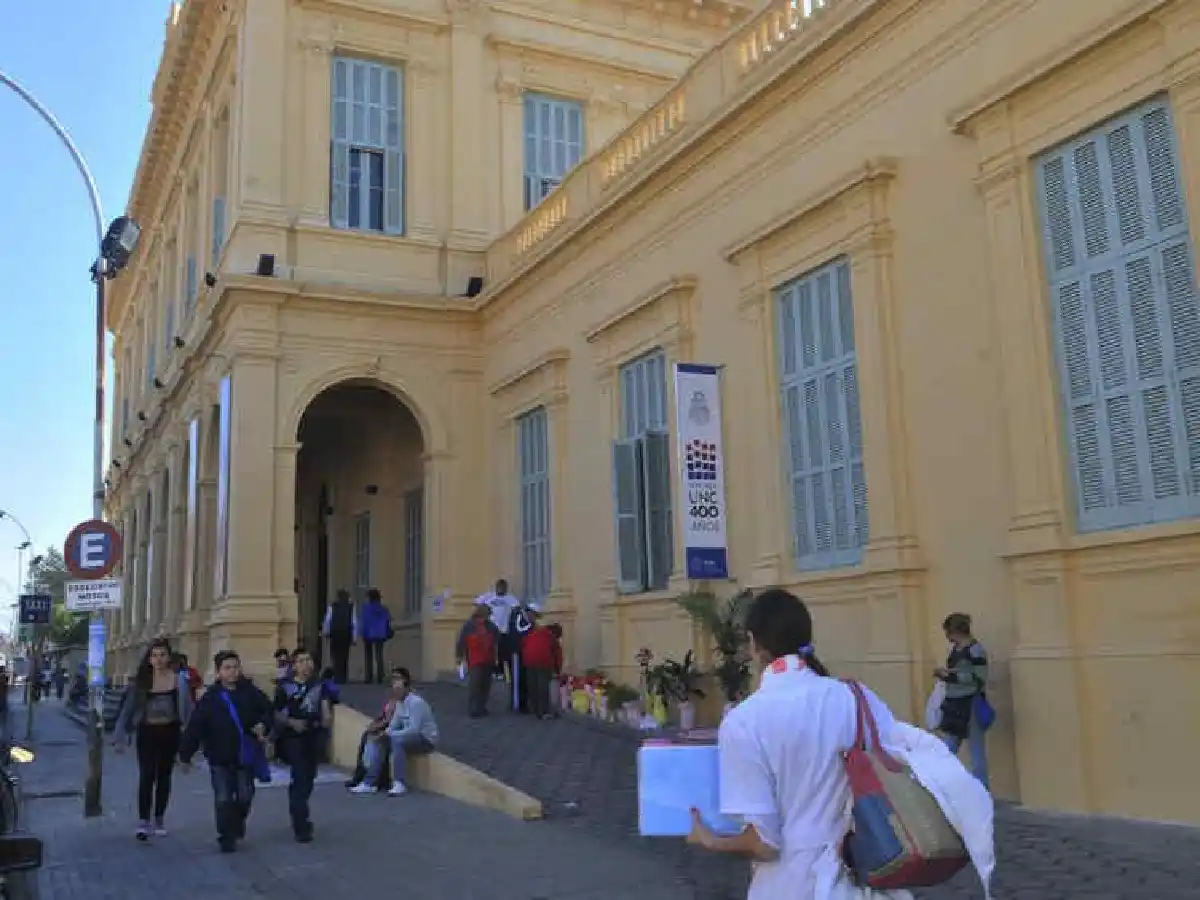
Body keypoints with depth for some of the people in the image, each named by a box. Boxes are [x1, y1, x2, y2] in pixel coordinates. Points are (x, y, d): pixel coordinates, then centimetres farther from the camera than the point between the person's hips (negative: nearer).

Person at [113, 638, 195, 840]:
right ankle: (143, 821, -4)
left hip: (169, 732, 1)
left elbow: (187, 709, -2)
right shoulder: (141, 679, -4)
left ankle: (159, 820, 23)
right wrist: (120, 737, -5)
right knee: (146, 776, -8)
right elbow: (127, 708, -2)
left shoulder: (178, 679, -5)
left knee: (164, 776, 11)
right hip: (147, 732, -1)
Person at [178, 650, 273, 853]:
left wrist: (263, 724, -17)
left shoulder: (250, 692, -3)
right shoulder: (210, 698, -9)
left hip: (245, 755, 2)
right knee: (223, 799, -1)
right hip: (220, 757, -2)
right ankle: (226, 837, 11)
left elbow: (268, 710, 4)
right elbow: (195, 727, -9)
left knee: (245, 796, 11)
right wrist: (185, 754, -10)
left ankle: (237, 826, 37)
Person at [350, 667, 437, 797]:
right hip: (408, 737, 9)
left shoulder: (416, 702, -21)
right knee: (377, 742, -1)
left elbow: (414, 729, -29)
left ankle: (399, 783, -29)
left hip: (426, 739, -9)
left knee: (396, 740, -34)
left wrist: (390, 734, -25)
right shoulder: (399, 702, 6)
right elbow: (394, 726, 6)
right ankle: (369, 783, -6)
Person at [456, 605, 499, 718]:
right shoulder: (469, 625, -6)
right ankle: (473, 709, -7)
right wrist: (460, 656, -7)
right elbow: (461, 641, -5)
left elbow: (498, 640, 15)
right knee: (474, 685, -10)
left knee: (485, 685, 9)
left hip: (488, 661, 6)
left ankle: (481, 707, 19)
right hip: (474, 661, -6)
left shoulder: (491, 626, 9)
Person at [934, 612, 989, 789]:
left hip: (970, 707, -9)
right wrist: (943, 674, 7)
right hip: (954, 706, 9)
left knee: (977, 754, 1)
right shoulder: (954, 648, 12)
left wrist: (949, 675, -21)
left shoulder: (975, 649, -14)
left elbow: (979, 679, -20)